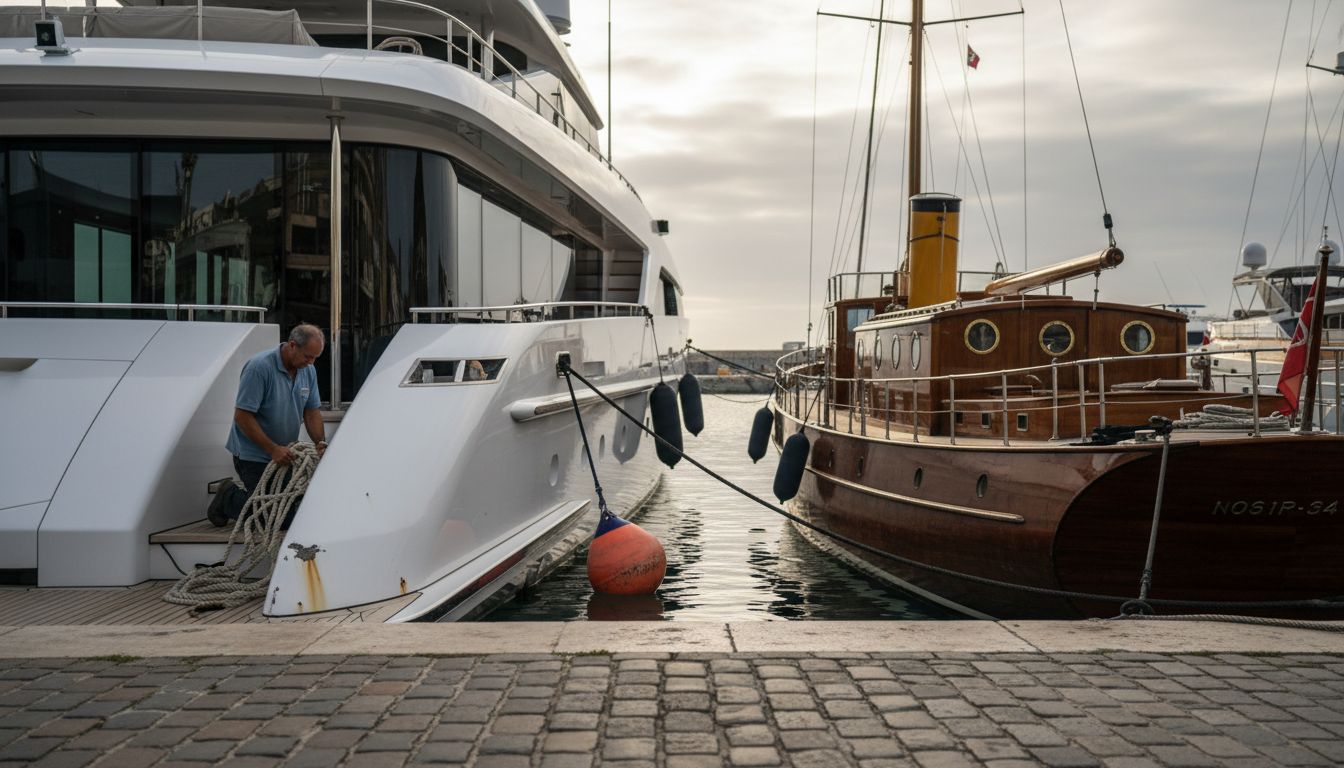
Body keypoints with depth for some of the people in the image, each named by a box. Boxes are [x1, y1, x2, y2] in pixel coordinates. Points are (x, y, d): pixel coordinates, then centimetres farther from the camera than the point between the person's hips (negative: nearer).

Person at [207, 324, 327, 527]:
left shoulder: (308, 371, 2)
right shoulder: (259, 367, -21)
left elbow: (312, 411, 7)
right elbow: (242, 416, -22)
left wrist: (320, 443, -11)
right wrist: (273, 449, -24)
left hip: (285, 453, 7)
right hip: (254, 455, -7)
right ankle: (228, 498, 15)